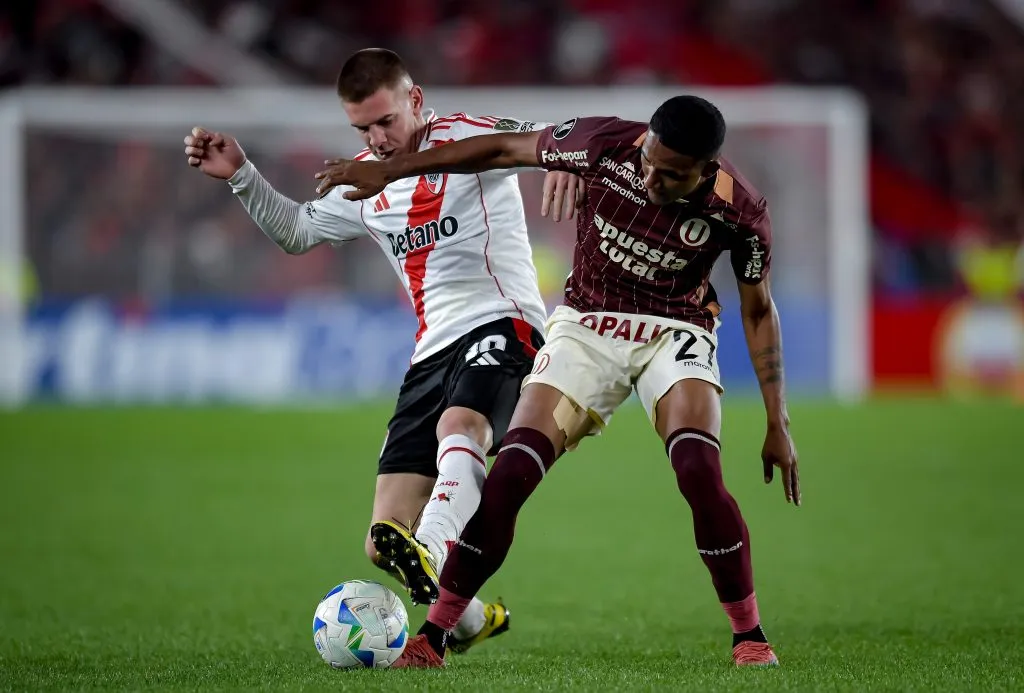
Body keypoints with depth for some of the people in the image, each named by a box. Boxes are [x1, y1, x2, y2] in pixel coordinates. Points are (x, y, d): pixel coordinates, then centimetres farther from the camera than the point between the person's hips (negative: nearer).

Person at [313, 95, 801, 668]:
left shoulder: (741, 212, -20)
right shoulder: (605, 143, -21)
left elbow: (758, 309, -3)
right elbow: (505, 149, -5)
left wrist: (778, 423, -3)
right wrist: (388, 171, -2)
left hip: (675, 334, -1)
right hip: (587, 326, 1)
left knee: (700, 472, -28)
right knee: (509, 476, -14)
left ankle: (750, 636, -10)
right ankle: (433, 636, -1)